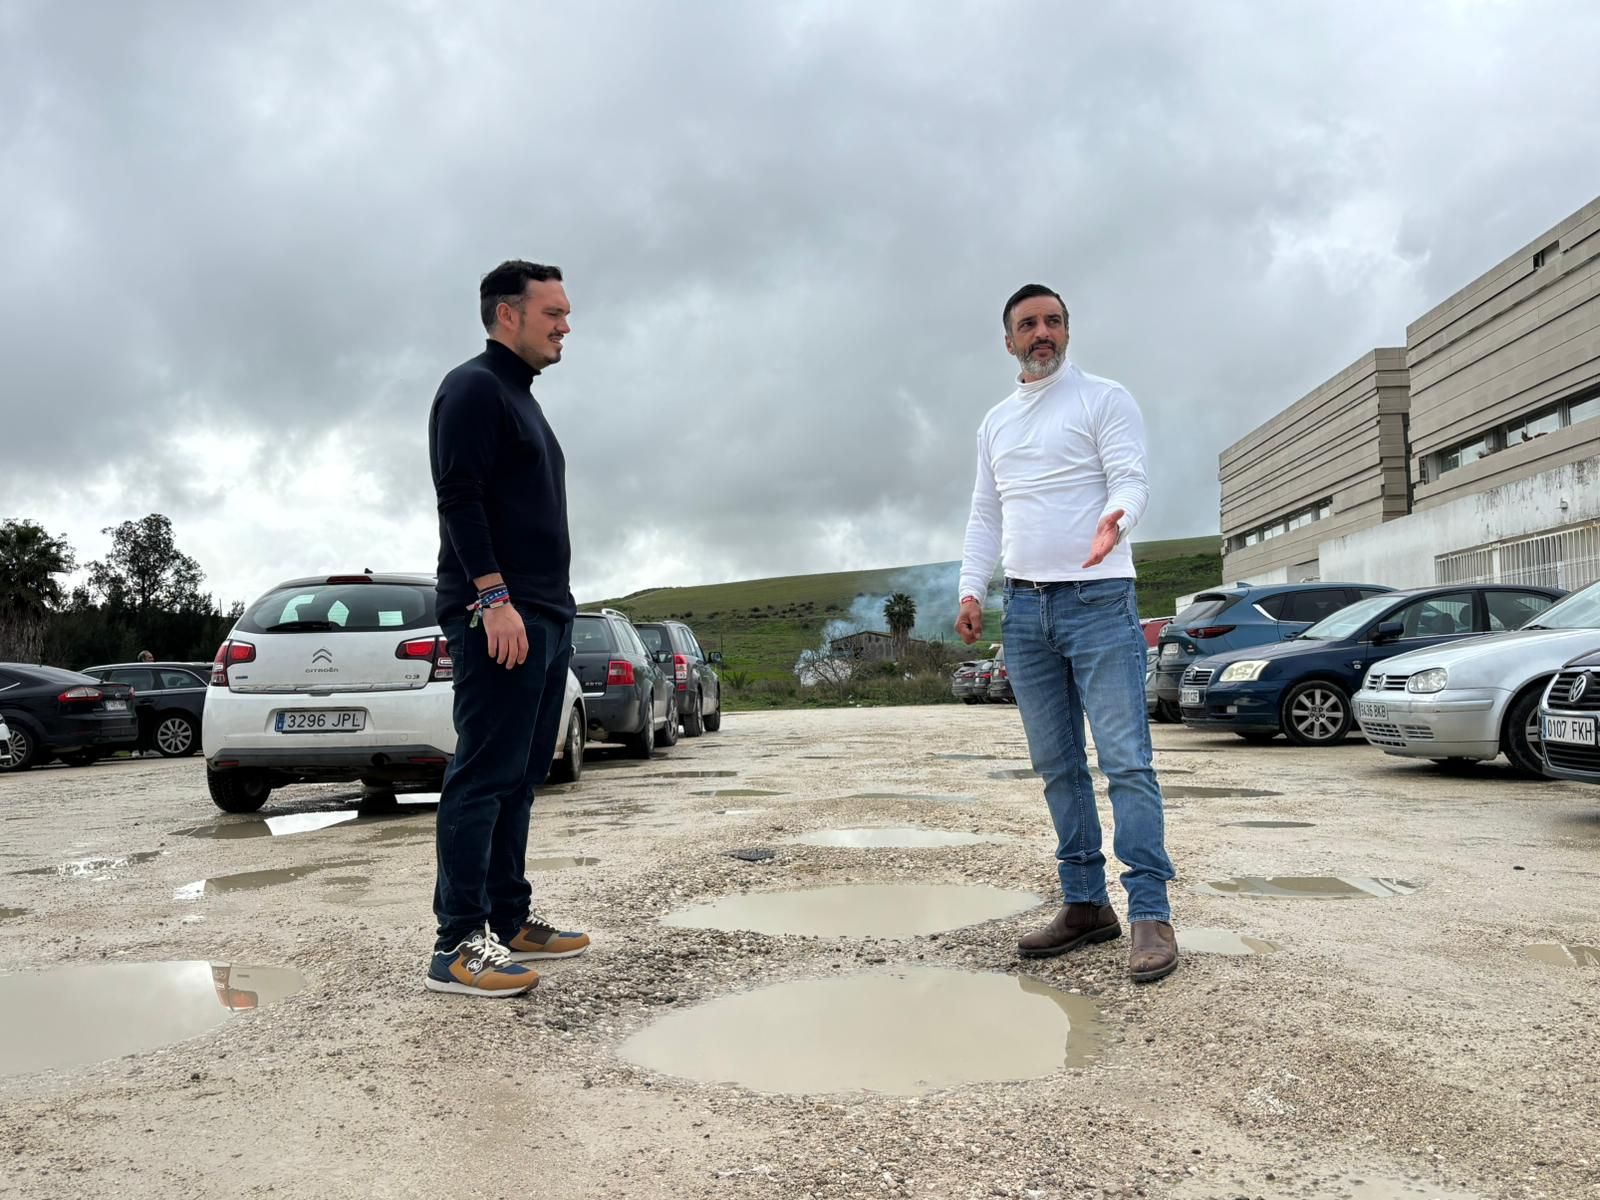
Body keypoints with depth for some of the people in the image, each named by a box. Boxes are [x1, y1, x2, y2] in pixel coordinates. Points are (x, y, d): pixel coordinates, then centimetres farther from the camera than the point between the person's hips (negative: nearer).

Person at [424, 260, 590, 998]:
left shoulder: (521, 399, 24)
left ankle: (508, 922, 17)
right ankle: (458, 946, -5)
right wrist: (494, 598, -23)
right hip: (498, 615, -10)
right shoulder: (473, 387, -4)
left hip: (545, 616, 10)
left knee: (520, 777, 10)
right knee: (484, 776, -9)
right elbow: (459, 498, -16)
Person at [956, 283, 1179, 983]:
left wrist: (1114, 518, -32)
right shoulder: (994, 423, 19)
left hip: (1097, 600, -6)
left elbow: (1131, 481, -9)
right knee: (1057, 766, 7)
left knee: (1125, 760, -9)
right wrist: (972, 589, 5)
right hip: (1024, 609, 6)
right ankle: (1086, 904, 14)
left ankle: (1150, 913, -5)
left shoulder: (1103, 399, 3)